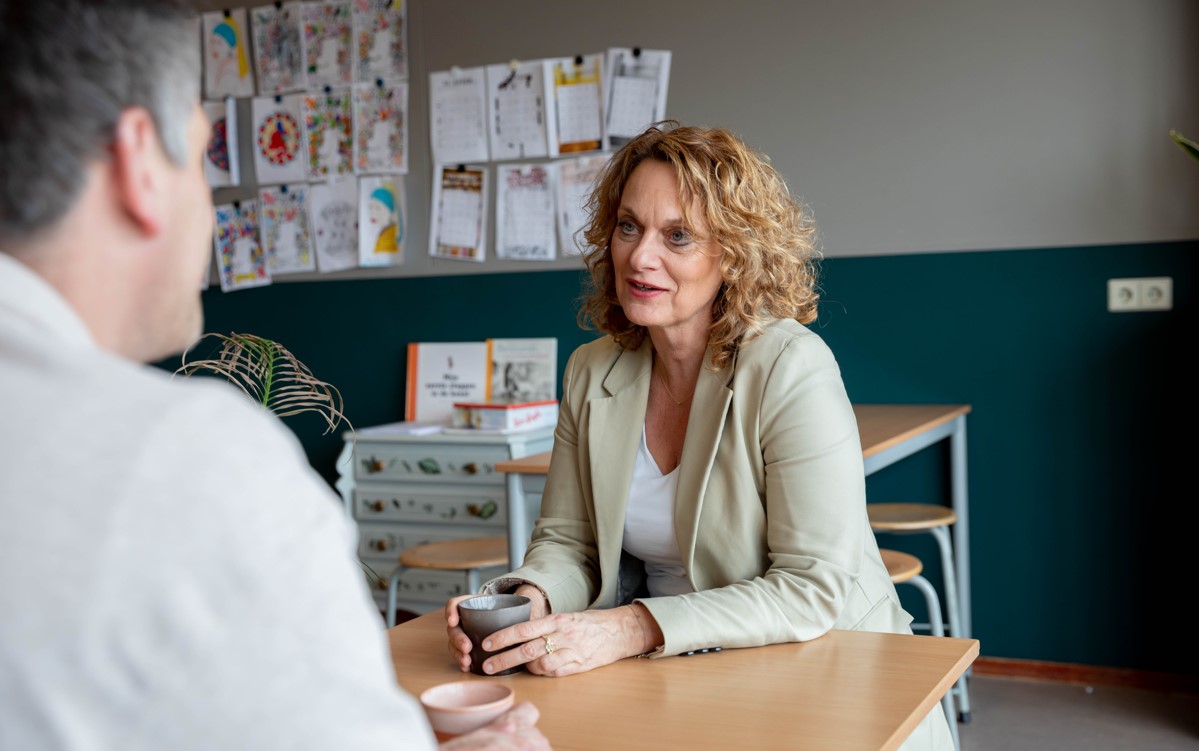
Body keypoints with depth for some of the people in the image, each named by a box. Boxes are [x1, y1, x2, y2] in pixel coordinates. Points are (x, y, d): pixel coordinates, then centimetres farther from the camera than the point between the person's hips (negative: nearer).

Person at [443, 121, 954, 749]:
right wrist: (529, 597, -16)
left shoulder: (791, 367, -17)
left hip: (825, 677, -3)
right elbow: (567, 540, 7)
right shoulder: (591, 373, 3)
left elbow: (816, 587, -20)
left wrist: (632, 629, -29)